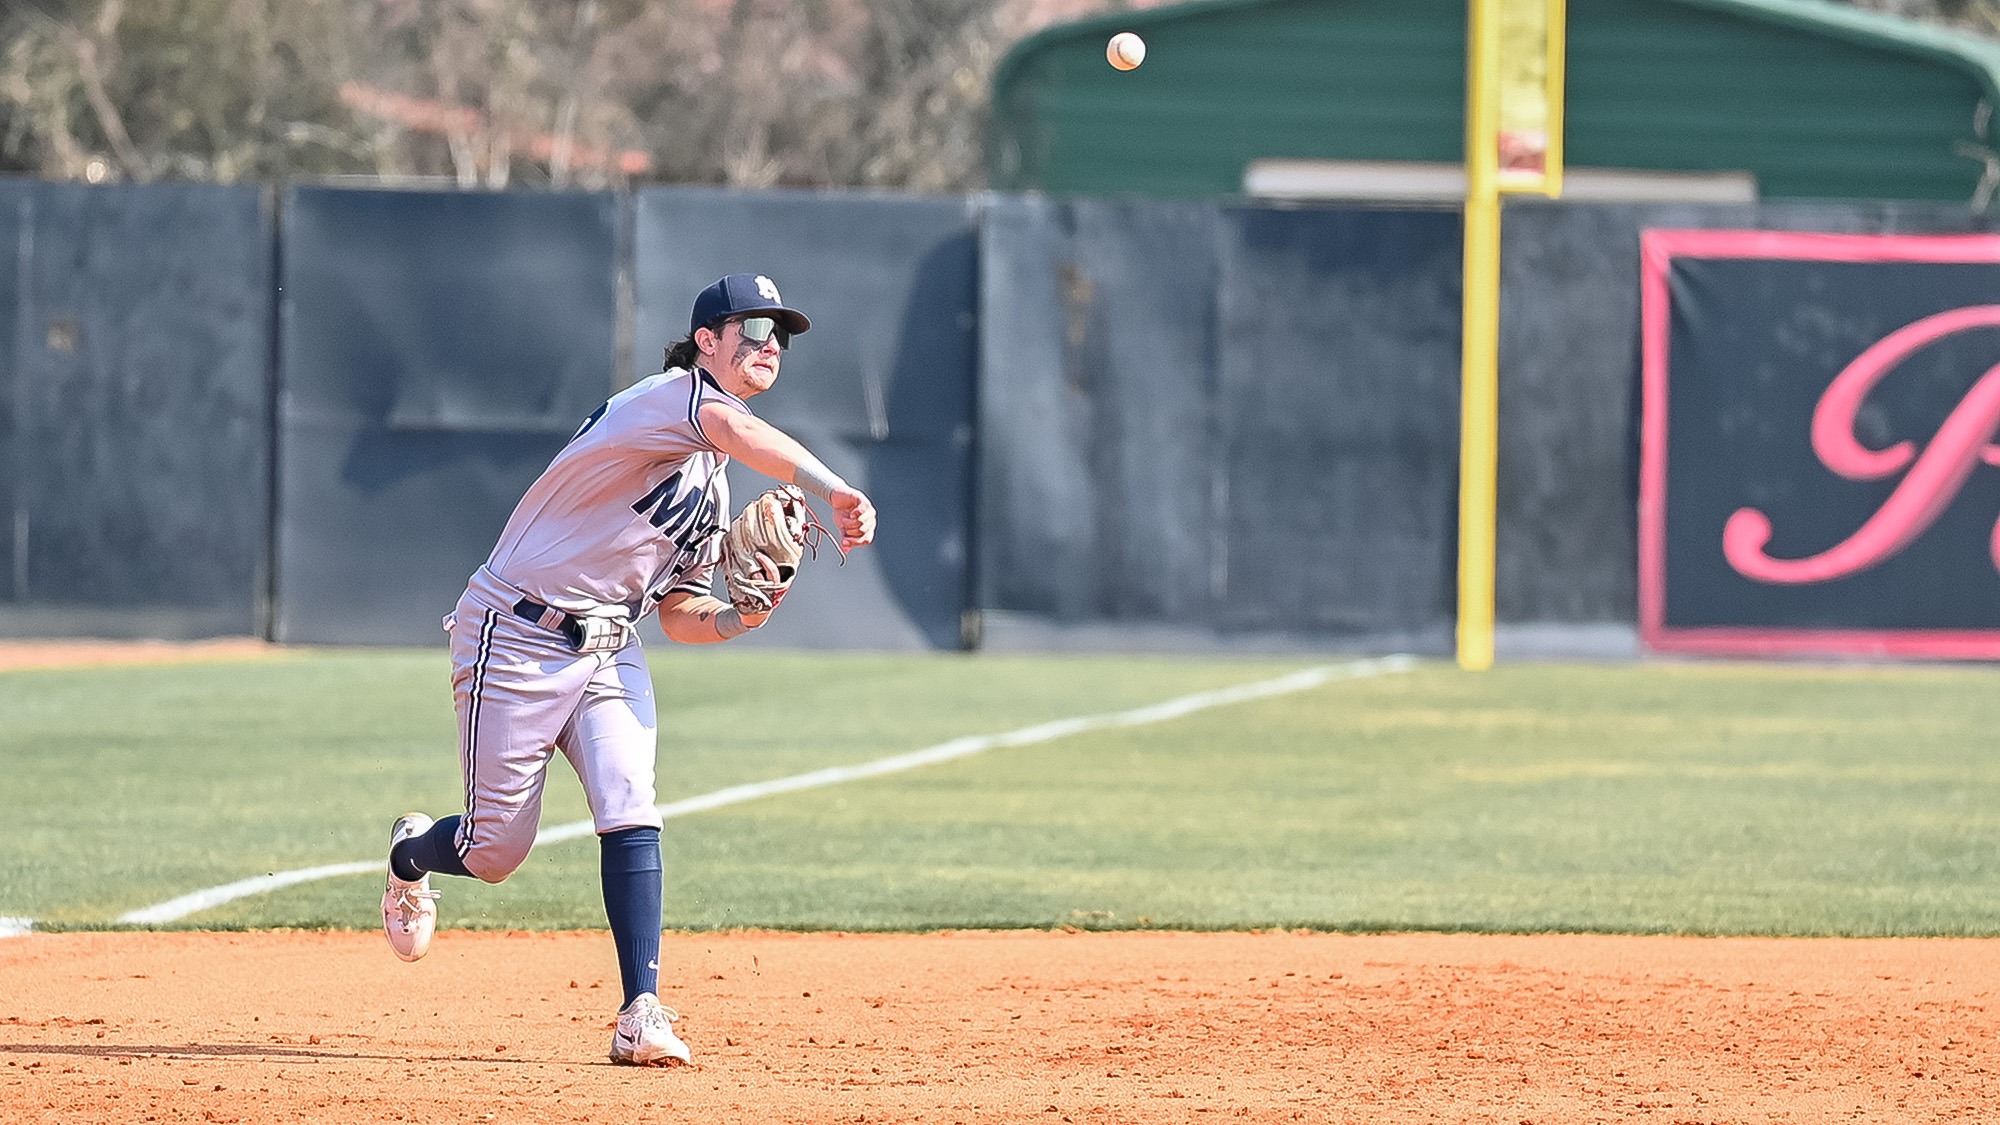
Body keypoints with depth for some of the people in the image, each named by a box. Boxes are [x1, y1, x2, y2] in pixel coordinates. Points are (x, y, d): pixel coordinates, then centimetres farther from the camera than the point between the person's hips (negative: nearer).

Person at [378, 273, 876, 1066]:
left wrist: (738, 619, -6)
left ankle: (642, 1015, -21)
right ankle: (412, 854, 38)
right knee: (495, 851, 2)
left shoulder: (714, 488, 13)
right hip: (516, 636, -7)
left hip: (609, 652, 7)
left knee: (630, 811, -17)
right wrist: (836, 492, -49)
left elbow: (679, 613, 15)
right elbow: (736, 428, -37)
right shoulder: (670, 396, -13)